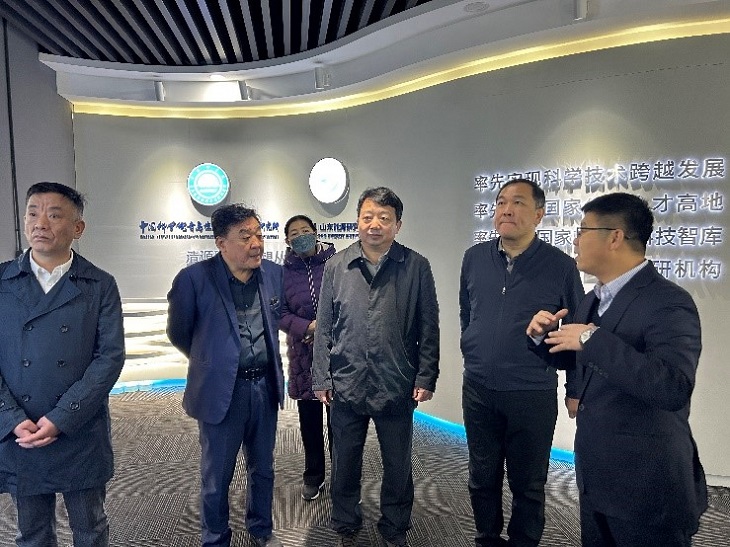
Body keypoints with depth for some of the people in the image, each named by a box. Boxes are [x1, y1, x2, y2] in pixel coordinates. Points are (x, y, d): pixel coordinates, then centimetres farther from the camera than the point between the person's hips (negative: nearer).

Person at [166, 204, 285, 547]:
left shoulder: (274, 273, -3)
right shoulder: (193, 279, -16)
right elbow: (178, 334, -2)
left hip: (265, 386, 4)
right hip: (221, 391, -4)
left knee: (263, 468, 22)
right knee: (216, 476, 14)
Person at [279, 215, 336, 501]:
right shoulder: (284, 272, 2)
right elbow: (281, 313, 0)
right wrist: (308, 327, -15)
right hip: (304, 354, 2)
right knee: (309, 418, 14)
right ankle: (313, 475, 34)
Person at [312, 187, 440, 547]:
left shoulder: (417, 267, -3)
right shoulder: (336, 266, 1)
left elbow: (428, 329, 0)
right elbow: (324, 328, 3)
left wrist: (426, 378, -4)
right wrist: (322, 379, 1)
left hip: (397, 388, -1)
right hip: (345, 385, 1)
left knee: (398, 466, 15)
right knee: (345, 465, 17)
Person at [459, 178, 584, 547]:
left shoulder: (560, 265, -8)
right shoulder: (474, 257, 1)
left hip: (533, 394, -3)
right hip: (478, 390, 3)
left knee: (528, 484, 14)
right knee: (482, 478, 19)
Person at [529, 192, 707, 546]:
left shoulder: (668, 302, -20)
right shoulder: (592, 299, 6)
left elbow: (673, 388, -34)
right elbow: (577, 359, 18)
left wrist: (592, 338, -30)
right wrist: (548, 334, -1)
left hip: (646, 483, -8)